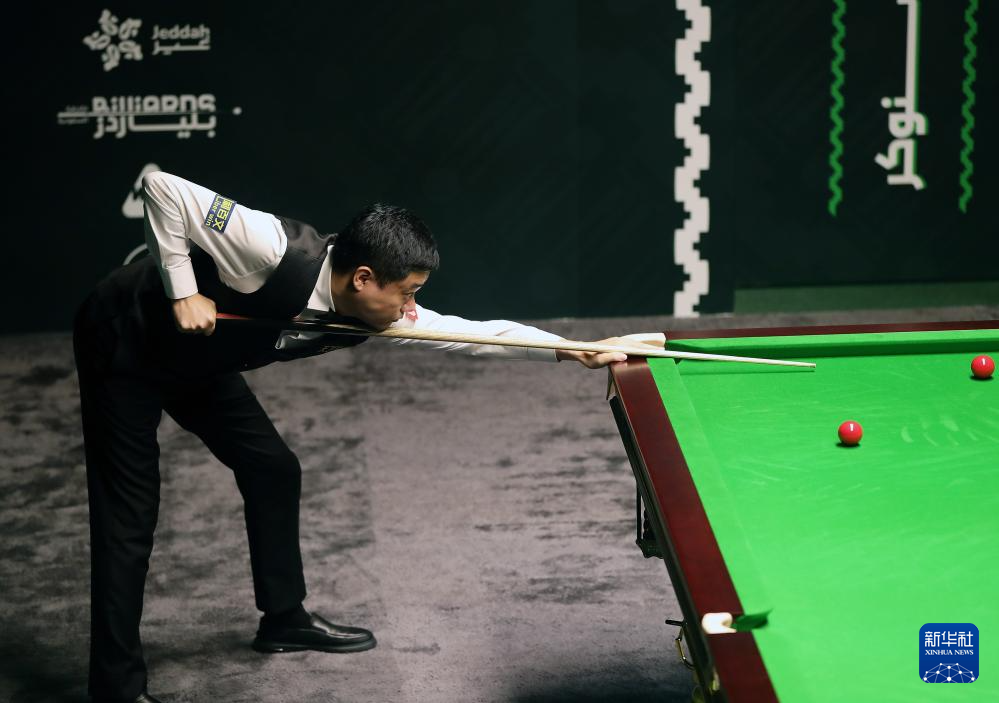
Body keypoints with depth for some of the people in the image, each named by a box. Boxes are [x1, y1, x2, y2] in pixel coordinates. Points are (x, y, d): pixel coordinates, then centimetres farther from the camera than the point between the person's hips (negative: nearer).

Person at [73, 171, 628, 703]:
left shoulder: (374, 312, -14)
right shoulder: (276, 250, -37)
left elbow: (470, 332, -6)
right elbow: (162, 187, -35)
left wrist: (571, 350, -9)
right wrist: (184, 292, -33)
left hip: (195, 362, 8)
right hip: (126, 344, -8)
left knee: (273, 469, 10)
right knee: (131, 516, -7)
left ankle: (284, 617, 28)